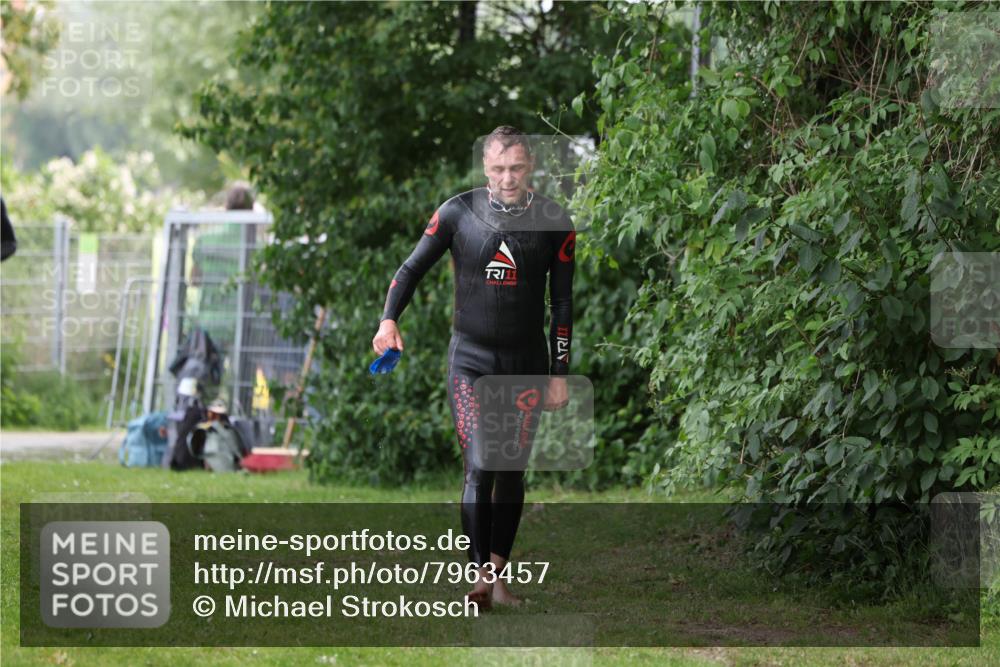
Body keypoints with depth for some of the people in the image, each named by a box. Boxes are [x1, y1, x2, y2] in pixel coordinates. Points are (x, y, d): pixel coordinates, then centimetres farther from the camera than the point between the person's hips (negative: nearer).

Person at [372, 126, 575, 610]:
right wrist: (389, 320, -12)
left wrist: (559, 372, 2)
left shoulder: (554, 223, -2)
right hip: (471, 360, -1)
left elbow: (562, 304, 4)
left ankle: (498, 573, 15)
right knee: (479, 468, -14)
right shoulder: (458, 213, -4)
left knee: (512, 472, 6)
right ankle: (480, 575, -15)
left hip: (527, 362, 1)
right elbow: (412, 268, 5)